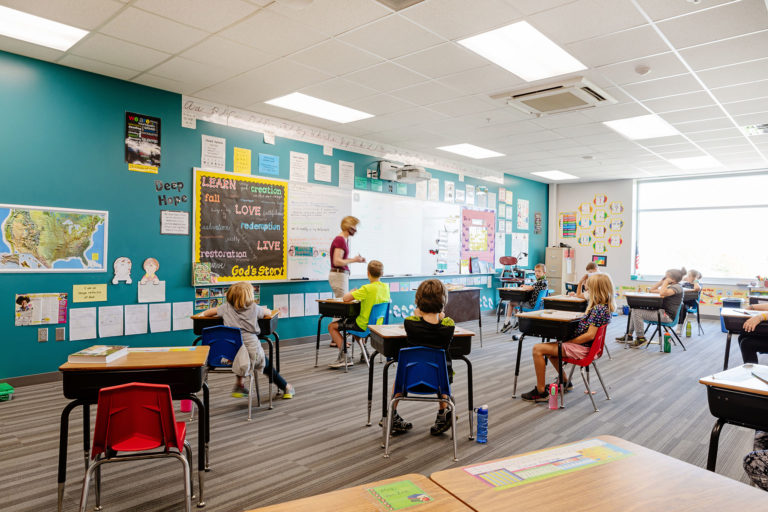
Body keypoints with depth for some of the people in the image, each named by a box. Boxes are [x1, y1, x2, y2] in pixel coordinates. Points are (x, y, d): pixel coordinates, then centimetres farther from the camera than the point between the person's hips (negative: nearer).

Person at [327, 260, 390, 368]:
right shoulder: (386, 287, -4)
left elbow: (345, 298, -26)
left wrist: (351, 293, -2)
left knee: (332, 326, 7)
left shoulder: (367, 289, -24)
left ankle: (344, 356, -1)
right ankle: (364, 352, 32)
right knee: (352, 320, 36)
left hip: (364, 325, -7)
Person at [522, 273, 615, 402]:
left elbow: (590, 335, -26)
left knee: (538, 349, -15)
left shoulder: (599, 309, -22)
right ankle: (565, 382, 32)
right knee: (549, 348, 27)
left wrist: (569, 342, -16)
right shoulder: (604, 307, 8)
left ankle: (541, 392, -9)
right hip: (582, 346, 11)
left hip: (581, 348, -11)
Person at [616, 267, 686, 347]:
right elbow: (651, 290, 22)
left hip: (667, 315, -11)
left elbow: (662, 293, -33)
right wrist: (662, 281, 14)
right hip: (661, 311, 11)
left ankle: (641, 338, -10)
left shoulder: (677, 287, -13)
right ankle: (629, 335, 11)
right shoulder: (671, 287, 20)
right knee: (634, 310, 10)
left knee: (637, 312, -21)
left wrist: (666, 281, -18)